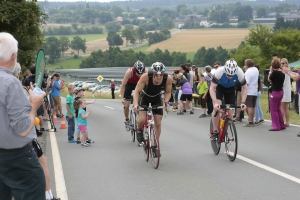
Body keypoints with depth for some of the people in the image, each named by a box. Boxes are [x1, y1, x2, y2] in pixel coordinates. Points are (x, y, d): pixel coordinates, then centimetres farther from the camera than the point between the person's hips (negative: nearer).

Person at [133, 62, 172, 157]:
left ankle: (155, 146, 16)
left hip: (157, 99, 2)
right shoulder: (146, 77, -36)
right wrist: (135, 104, -43)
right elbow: (137, 91, -29)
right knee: (142, 119, -21)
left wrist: (166, 102, -29)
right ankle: (139, 130, 15)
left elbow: (168, 92, -11)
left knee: (158, 123, -1)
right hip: (145, 97, -2)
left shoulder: (168, 79, -29)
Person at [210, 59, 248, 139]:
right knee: (216, 108, -22)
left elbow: (245, 88, -18)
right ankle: (215, 131, -7)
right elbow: (212, 88, -32)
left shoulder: (239, 73, -33)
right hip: (219, 87, -2)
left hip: (230, 89, 2)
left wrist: (243, 102, -29)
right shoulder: (219, 72, -39)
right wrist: (215, 102, -44)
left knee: (230, 112, -3)